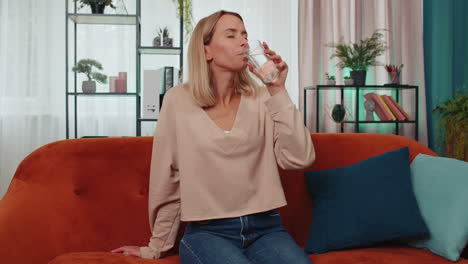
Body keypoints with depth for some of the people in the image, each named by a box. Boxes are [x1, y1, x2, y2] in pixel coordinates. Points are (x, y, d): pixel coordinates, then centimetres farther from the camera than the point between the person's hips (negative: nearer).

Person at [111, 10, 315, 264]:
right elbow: (167, 178, 5)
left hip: (266, 228, 2)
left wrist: (278, 91, -10)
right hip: (207, 231, -2)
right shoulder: (178, 100, -1)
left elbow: (299, 158, -7)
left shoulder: (261, 98, 4)